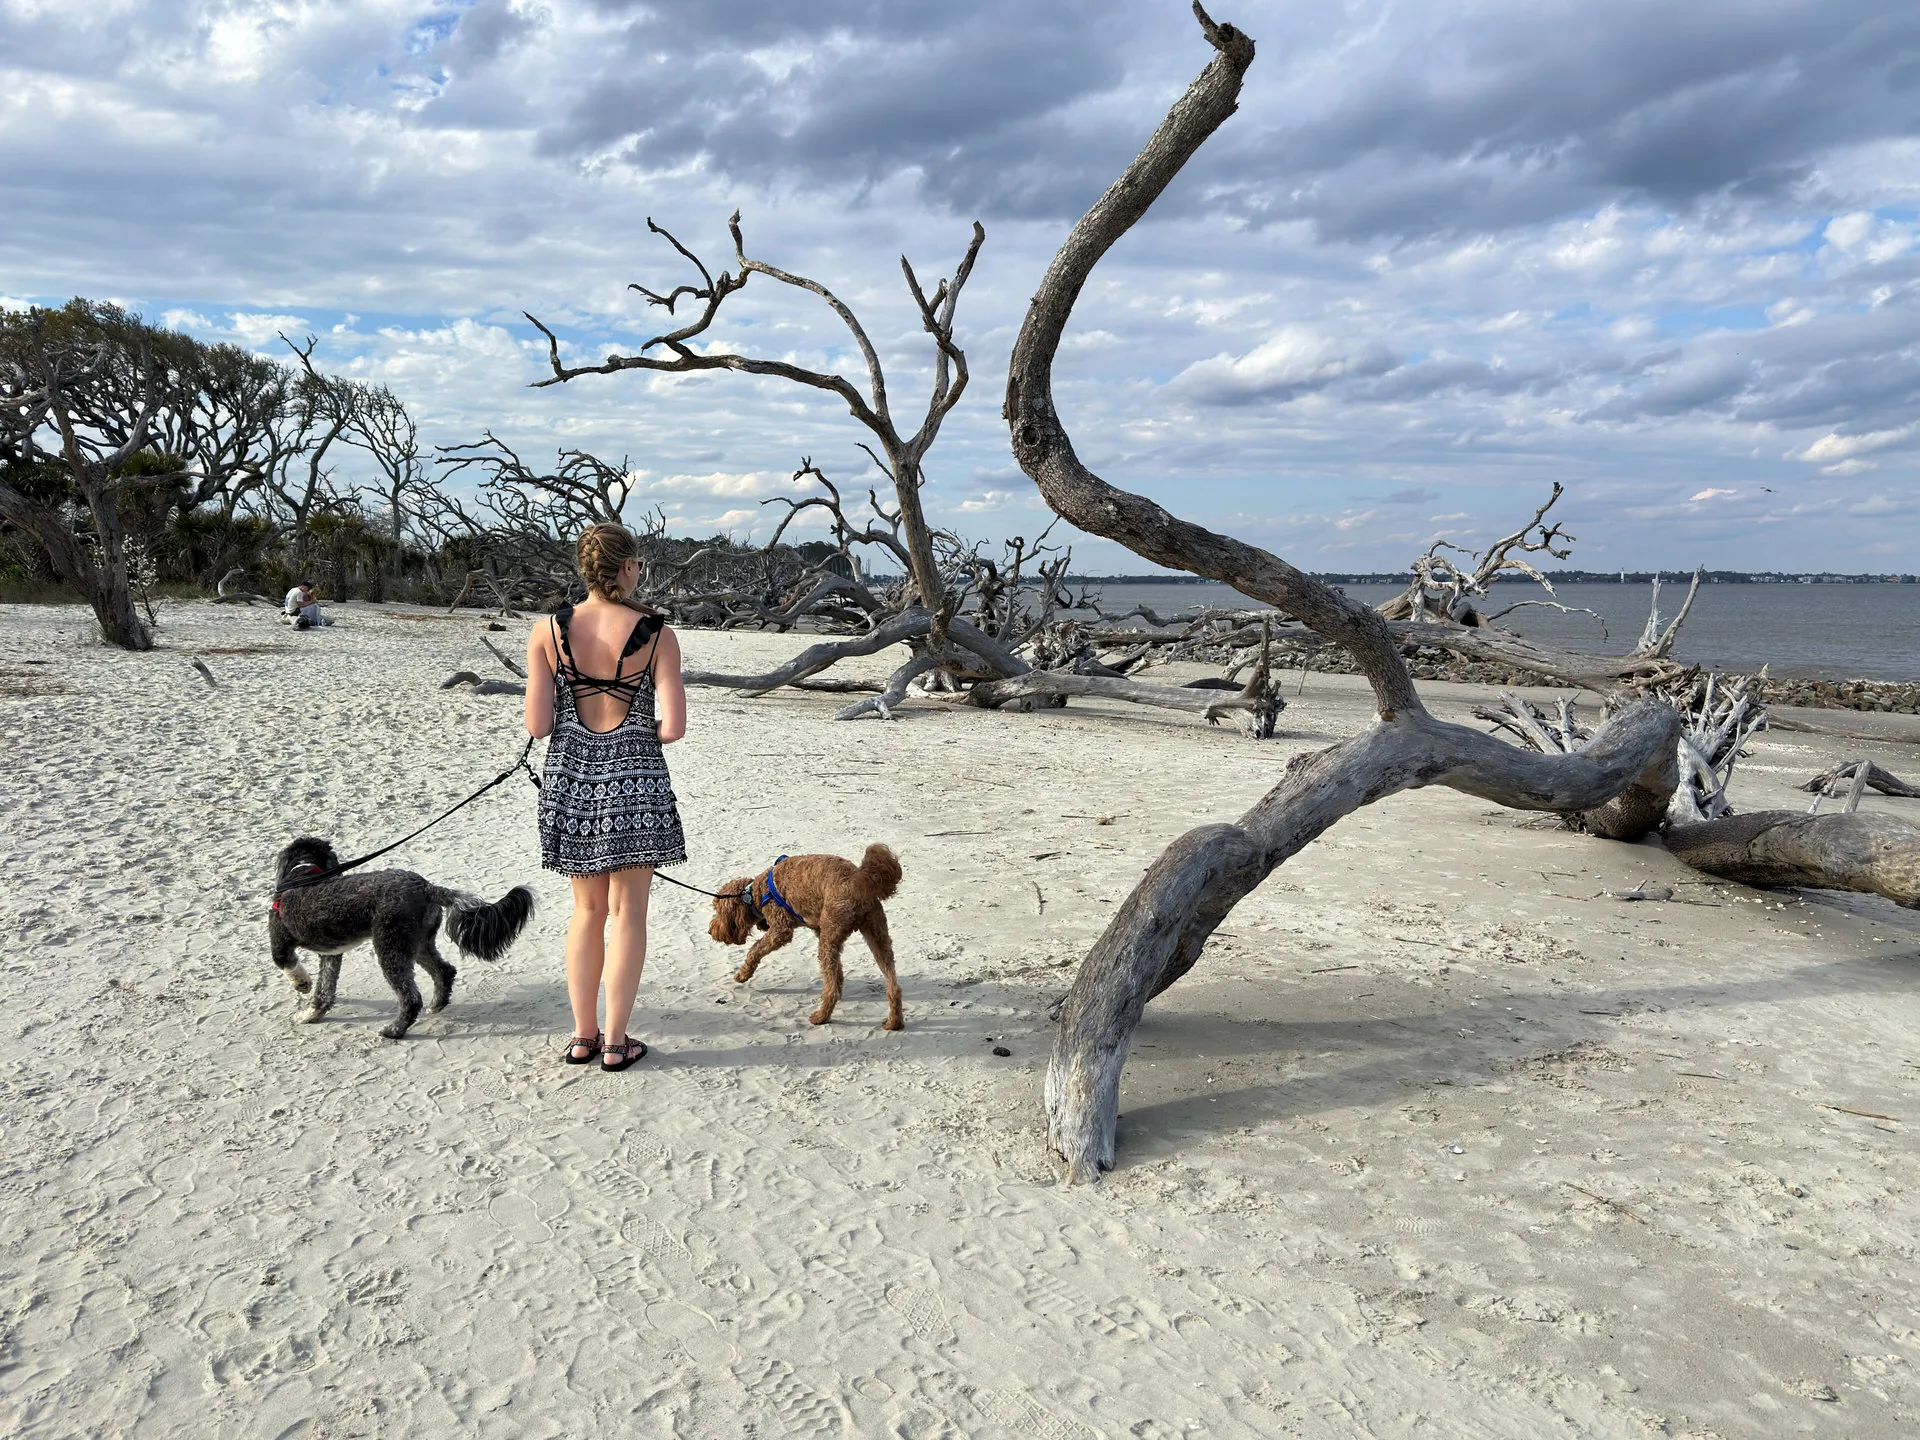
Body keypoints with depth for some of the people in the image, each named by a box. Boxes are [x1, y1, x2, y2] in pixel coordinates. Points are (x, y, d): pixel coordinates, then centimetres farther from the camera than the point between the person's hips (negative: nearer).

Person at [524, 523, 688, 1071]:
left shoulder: (547, 632, -4)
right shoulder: (656, 634, -10)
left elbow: (537, 725, -6)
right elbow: (672, 726, -14)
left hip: (570, 779, 3)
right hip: (635, 781, -3)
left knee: (587, 909, 17)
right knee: (626, 913, 8)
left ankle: (583, 1036, 22)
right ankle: (615, 1042, 12)